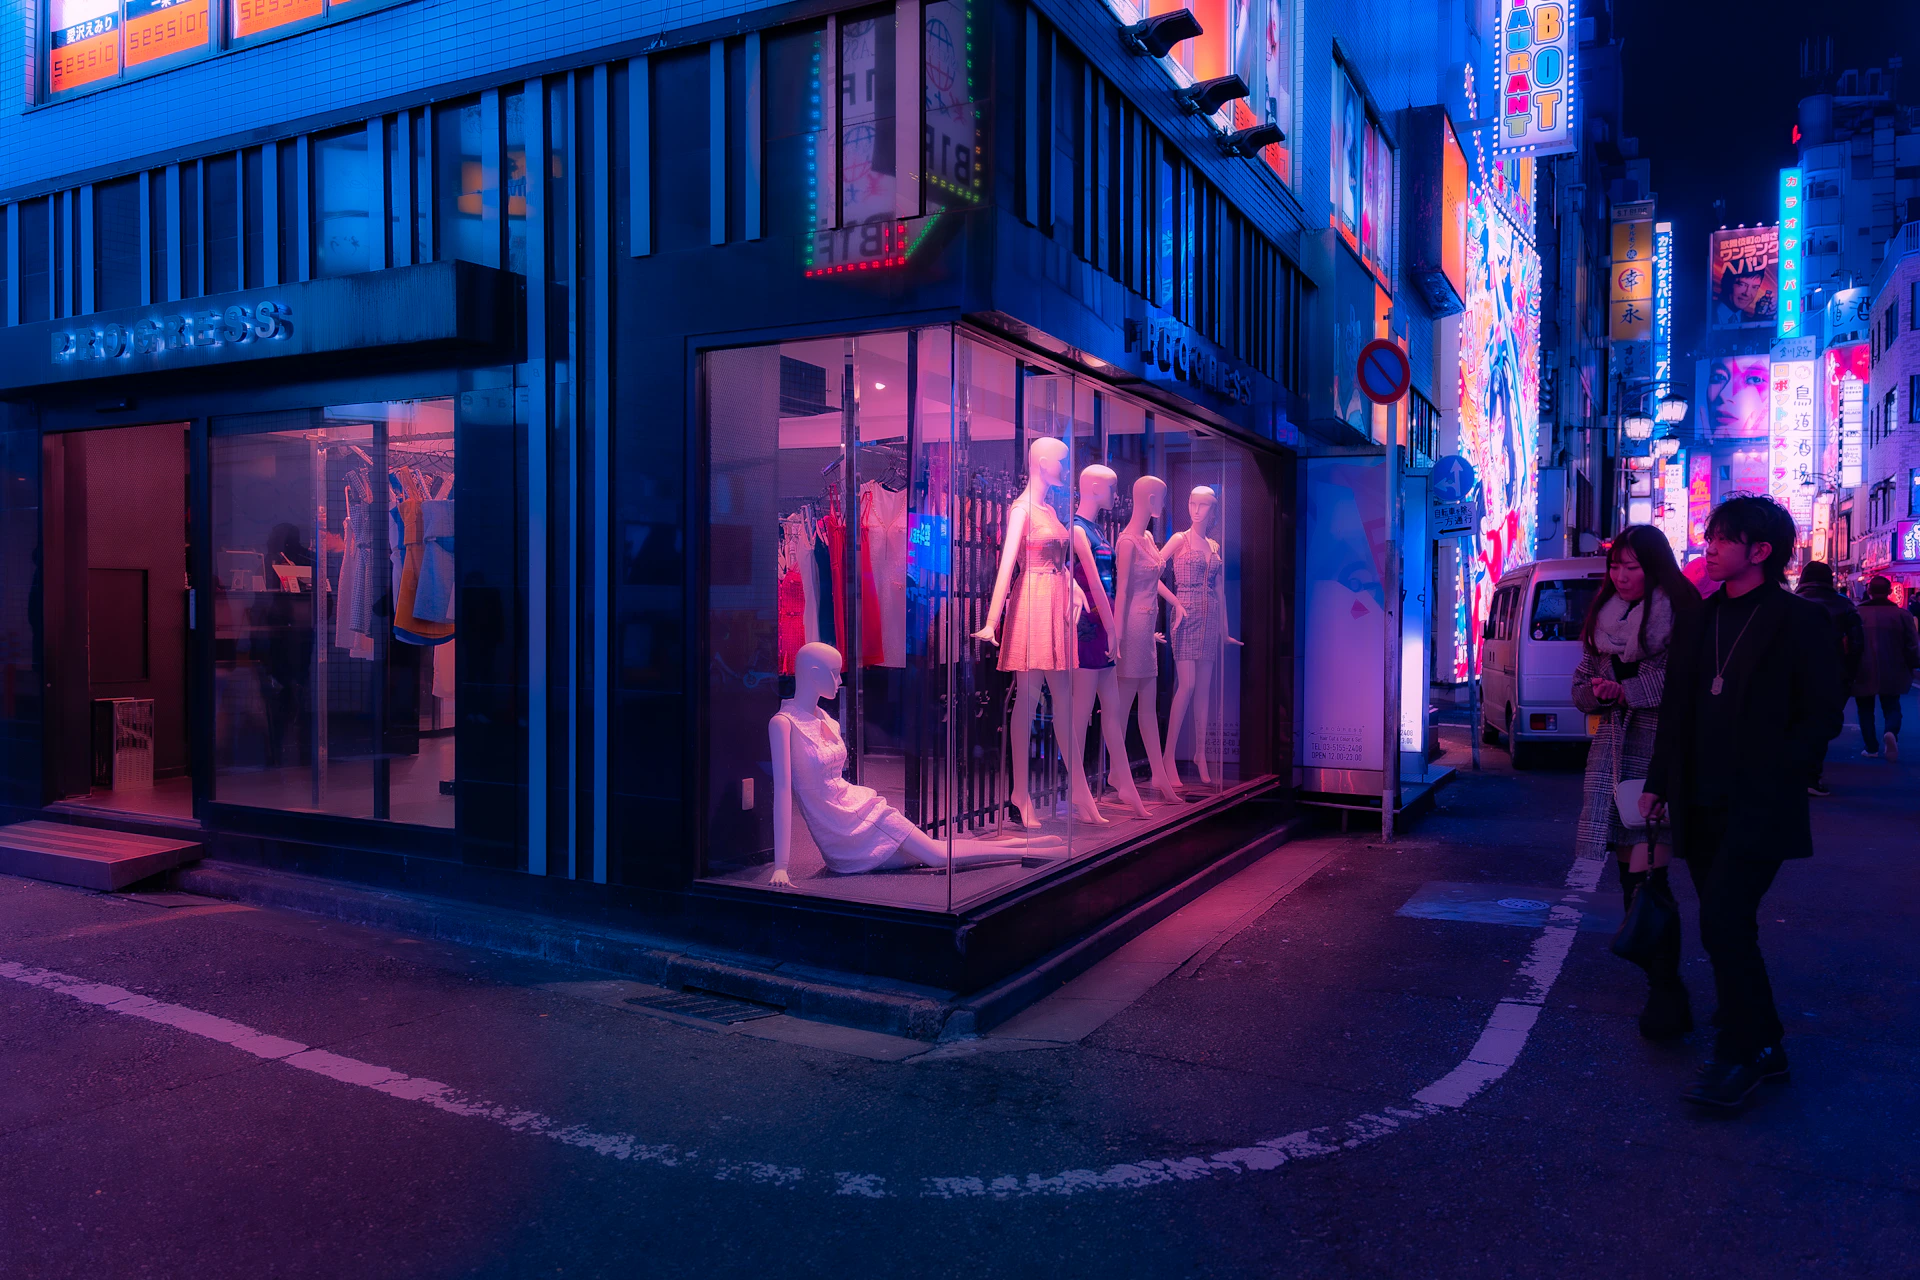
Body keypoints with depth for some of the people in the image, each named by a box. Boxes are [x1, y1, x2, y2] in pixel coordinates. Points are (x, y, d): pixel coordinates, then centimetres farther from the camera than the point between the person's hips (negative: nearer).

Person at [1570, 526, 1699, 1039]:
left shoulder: (1677, 613, -6)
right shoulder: (1604, 616, 14)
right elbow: (1583, 682, 17)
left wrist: (1626, 691, -12)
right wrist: (1597, 692, -4)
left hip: (1659, 748, -7)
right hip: (1613, 750, 7)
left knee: (1648, 871, -13)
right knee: (1629, 866, 13)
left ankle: (1666, 992, -8)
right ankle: (1651, 964, 29)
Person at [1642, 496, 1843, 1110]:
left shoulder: (1801, 621, -3)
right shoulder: (1698, 620, 14)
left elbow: (1821, 718, -5)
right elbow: (1675, 710, 16)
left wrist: (1772, 777, -14)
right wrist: (1658, 783, 12)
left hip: (1759, 806, -6)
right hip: (1703, 805, 6)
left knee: (1723, 921, -13)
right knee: (1726, 927, 12)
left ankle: (1742, 1052, 0)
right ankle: (1761, 1045, 27)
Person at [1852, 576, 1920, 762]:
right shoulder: (1902, 615, -2)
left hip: (1863, 673, 0)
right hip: (1891, 673, 1)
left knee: (1866, 711, 12)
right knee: (1892, 707, 12)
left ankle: (1872, 747, 11)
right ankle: (1891, 732, -18)